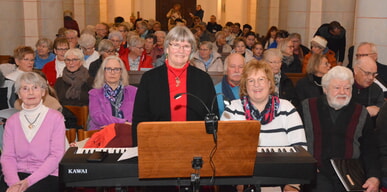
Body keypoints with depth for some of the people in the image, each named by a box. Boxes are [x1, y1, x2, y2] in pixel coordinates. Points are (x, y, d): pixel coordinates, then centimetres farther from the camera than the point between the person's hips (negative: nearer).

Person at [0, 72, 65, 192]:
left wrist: (29, 181, -15)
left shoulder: (55, 118, 0)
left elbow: (57, 155, -6)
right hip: (18, 174, 3)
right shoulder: (12, 121, 11)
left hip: (46, 176, -3)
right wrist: (14, 182, -15)